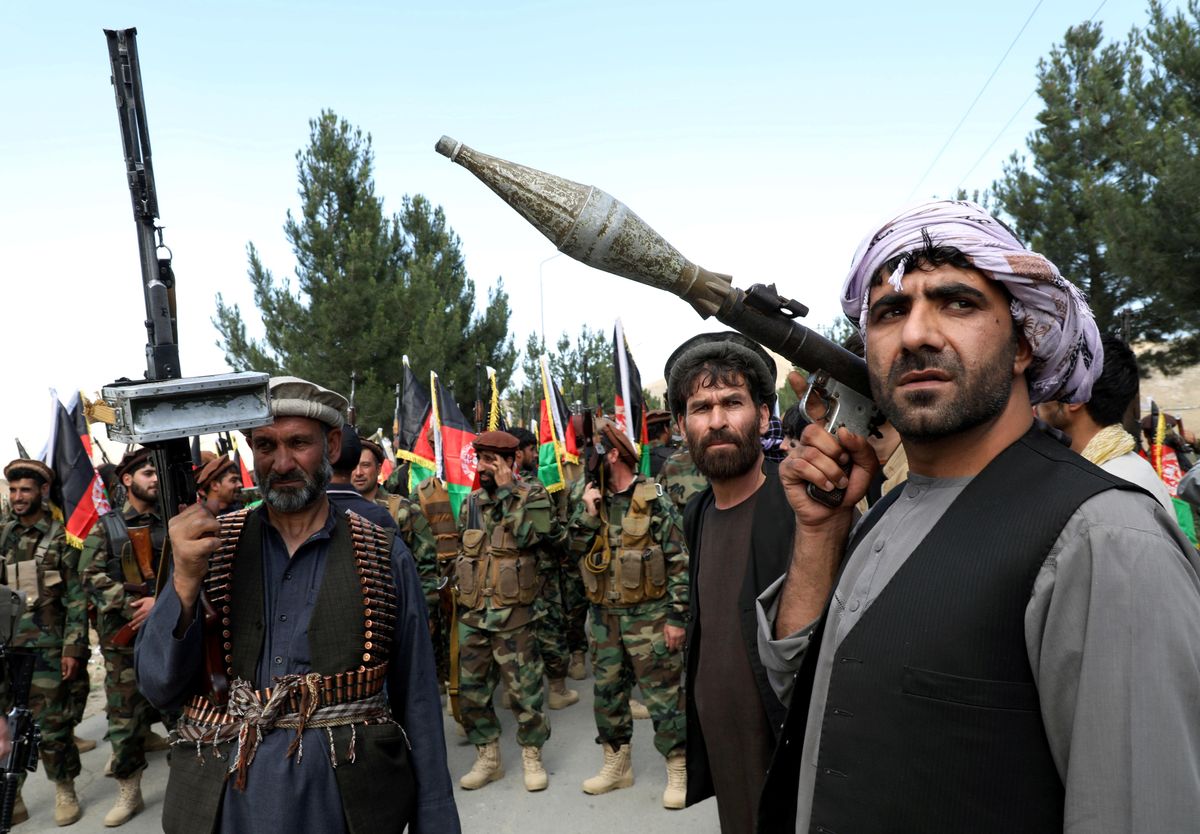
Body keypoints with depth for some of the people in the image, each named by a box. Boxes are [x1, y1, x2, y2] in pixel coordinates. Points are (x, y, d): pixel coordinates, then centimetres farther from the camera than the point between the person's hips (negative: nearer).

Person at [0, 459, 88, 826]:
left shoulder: (61, 538, -5)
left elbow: (77, 600, -7)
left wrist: (73, 649, -12)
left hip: (46, 648, -5)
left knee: (51, 724, 2)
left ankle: (64, 792, 18)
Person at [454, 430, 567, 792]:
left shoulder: (532, 494, -5)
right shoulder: (470, 502, 11)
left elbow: (529, 535, -23)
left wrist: (506, 491, -17)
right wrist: (462, 589, 15)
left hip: (514, 614, -5)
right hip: (472, 613, 5)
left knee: (523, 690, 3)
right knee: (471, 689, 11)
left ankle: (532, 756, 22)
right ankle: (488, 756, 27)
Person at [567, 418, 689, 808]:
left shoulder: (654, 500, -9)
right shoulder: (591, 500, 7)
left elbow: (680, 562, -9)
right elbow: (575, 552, 2)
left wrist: (677, 616, -12)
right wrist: (586, 513, -11)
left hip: (648, 615, -6)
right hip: (605, 616, 6)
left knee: (663, 693, 1)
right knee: (607, 691, 15)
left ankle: (679, 769, 15)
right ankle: (616, 764, 31)